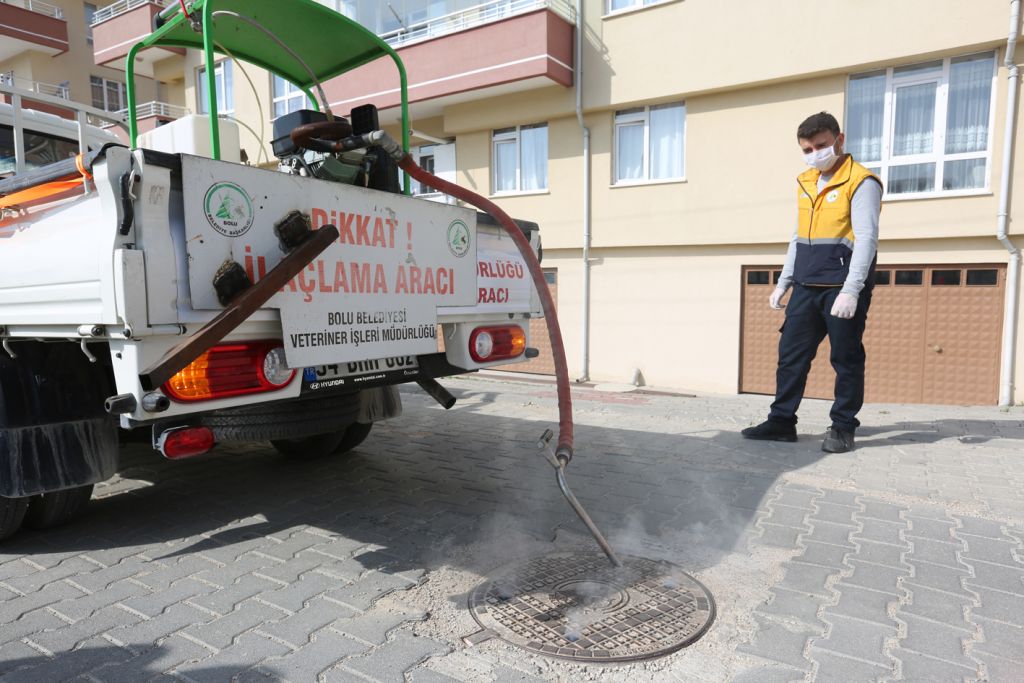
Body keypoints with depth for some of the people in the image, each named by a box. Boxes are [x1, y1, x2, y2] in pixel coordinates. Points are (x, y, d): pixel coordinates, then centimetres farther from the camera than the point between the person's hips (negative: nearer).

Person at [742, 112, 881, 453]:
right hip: (807, 286, 7)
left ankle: (843, 428, 13)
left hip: (843, 287, -6)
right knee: (791, 354, 6)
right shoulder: (805, 183, 15)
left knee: (846, 360, 3)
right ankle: (782, 421, 14)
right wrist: (783, 282, 18)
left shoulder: (861, 182, -7)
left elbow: (866, 239, -15)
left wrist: (850, 290, -23)